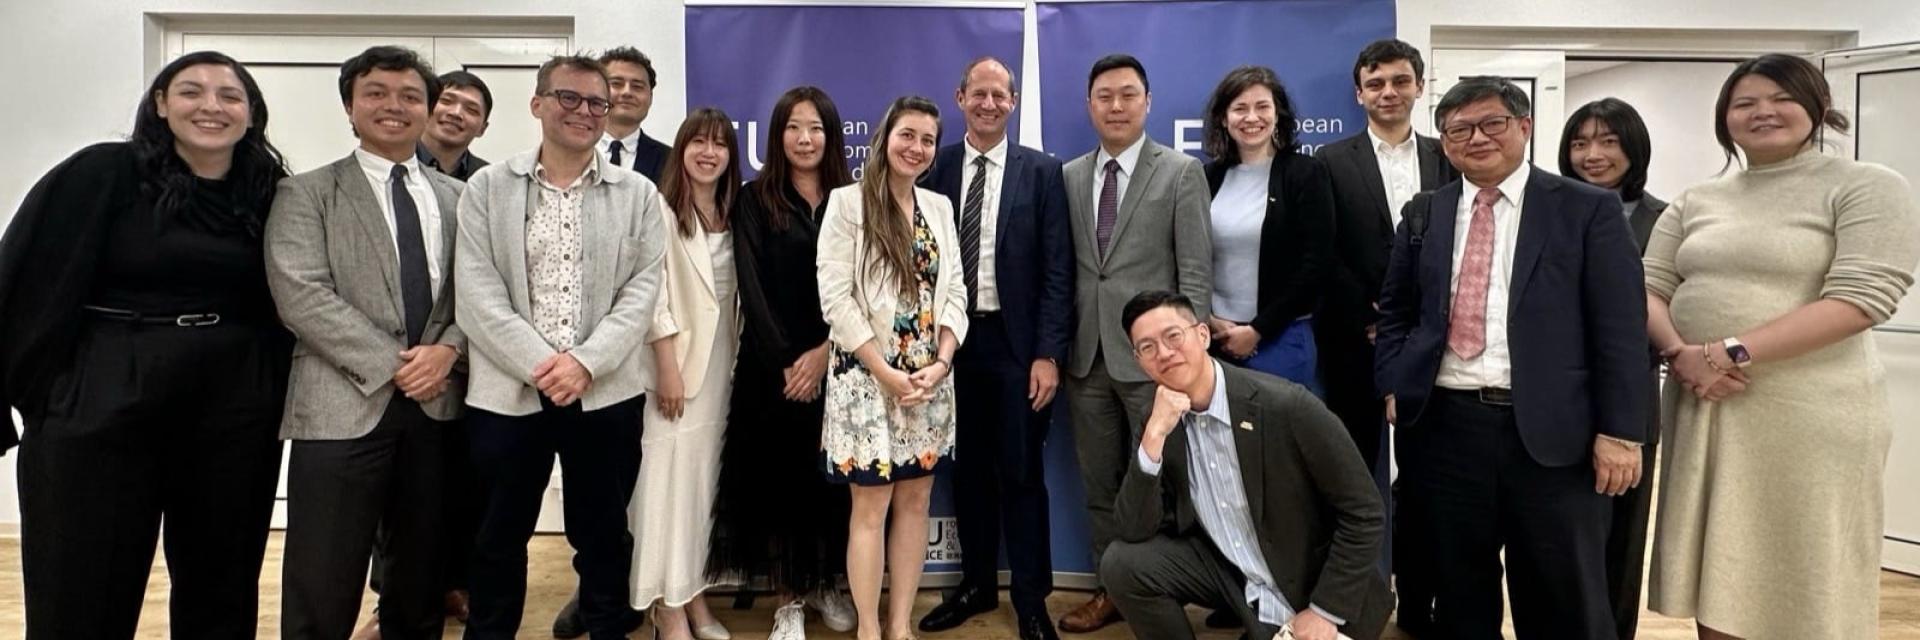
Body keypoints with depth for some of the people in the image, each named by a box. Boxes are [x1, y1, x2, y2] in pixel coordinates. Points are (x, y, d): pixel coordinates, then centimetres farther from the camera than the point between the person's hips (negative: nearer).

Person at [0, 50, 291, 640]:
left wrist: (276, 399, 5)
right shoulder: (100, 174, -4)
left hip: (233, 410, 3)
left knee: (223, 590, 14)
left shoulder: (272, 195, 4)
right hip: (100, 406, -2)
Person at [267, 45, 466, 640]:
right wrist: (392, 366, -14)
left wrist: (447, 350, -11)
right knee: (323, 589, 3)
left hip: (437, 405, 4)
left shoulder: (457, 197, 14)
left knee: (422, 577, 15)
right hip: (344, 407, -3)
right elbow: (302, 296, -9)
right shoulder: (306, 193, 2)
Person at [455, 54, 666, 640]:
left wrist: (586, 362, -13)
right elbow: (475, 294, -4)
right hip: (507, 391, 0)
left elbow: (643, 288, -1)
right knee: (500, 537, 12)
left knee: (604, 535, 12)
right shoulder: (486, 187, 4)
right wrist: (538, 363, -14)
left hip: (606, 393, 0)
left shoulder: (638, 194, 6)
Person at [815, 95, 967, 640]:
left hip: (930, 379, 5)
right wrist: (886, 374, -14)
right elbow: (835, 297, -11)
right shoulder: (847, 202, -5)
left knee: (915, 500, 9)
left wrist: (941, 363, -8)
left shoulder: (939, 207, 11)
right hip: (868, 377, -5)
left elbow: (954, 293, 8)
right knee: (871, 505, 2)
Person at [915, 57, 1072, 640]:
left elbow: (1057, 270, -4)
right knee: (967, 469, 14)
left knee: (1021, 474, 6)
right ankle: (977, 584, 30)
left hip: (1015, 342, -2)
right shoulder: (936, 167, 4)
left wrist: (1048, 353, -10)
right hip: (951, 340, 2)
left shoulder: (1041, 172, -1)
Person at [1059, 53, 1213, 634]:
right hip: (1087, 355, 4)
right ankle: (1111, 589, 27)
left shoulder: (1182, 173, -2)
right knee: (1099, 484, 13)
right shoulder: (1069, 176, 9)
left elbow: (1196, 272, -6)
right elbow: (1065, 268, 9)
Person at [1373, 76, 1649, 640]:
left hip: (1551, 430, -3)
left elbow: (1621, 326, -4)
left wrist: (1619, 431, -9)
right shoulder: (1423, 215, 10)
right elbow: (1395, 309, 18)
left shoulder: (1588, 210, 0)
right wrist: (1395, 386, 5)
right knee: (1460, 594, 15)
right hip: (1446, 425, 3)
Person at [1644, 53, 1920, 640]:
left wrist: (1731, 351, -21)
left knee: (1802, 589, 5)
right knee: (1717, 579, 11)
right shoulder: (1696, 202, 12)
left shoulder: (1867, 188, -2)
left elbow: (1862, 297, -13)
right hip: (1699, 409, 4)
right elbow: (1648, 287, 7)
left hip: (1807, 414, -4)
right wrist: (1680, 353, -14)